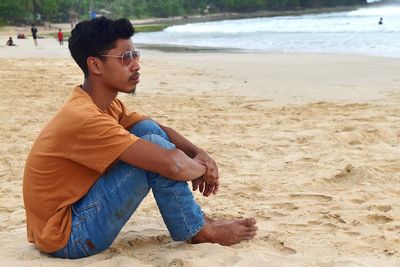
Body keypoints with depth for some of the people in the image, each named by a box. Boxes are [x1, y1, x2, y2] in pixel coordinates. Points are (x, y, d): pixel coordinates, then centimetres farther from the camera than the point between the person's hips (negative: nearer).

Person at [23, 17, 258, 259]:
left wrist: (200, 154, -4)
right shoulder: (85, 118, -27)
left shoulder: (106, 104, 3)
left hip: (75, 208, 9)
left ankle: (195, 216, 6)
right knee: (154, 147, -20)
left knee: (148, 130, 3)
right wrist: (202, 169, -10)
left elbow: (160, 129, 14)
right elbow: (173, 165, -31)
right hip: (65, 237, -9)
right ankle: (198, 231, -1)